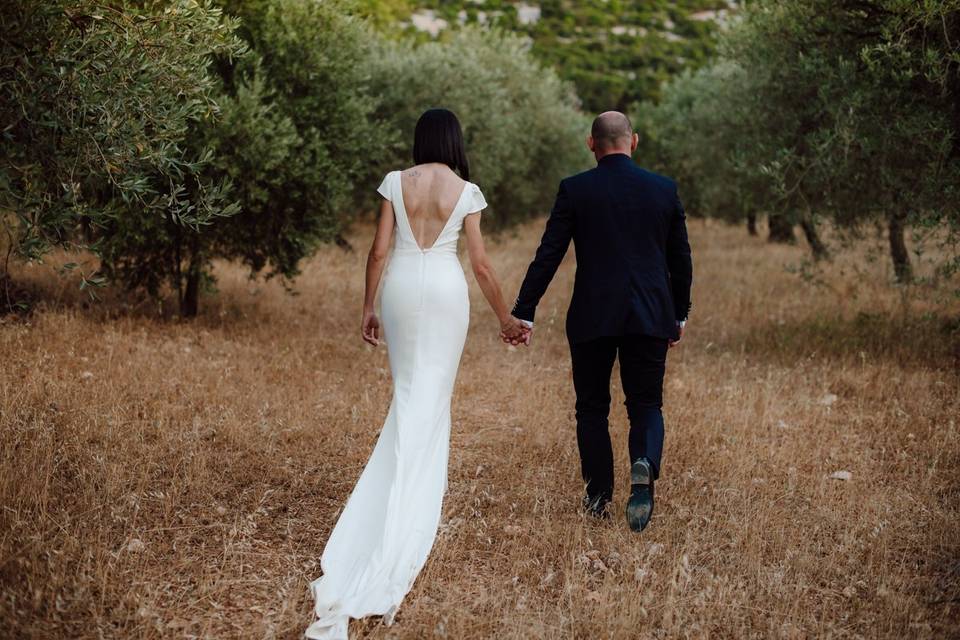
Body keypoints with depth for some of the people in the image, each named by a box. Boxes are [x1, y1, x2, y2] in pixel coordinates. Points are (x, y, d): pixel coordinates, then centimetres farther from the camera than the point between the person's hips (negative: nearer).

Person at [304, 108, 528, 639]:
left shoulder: (396, 182, 1)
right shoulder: (466, 191, -2)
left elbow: (379, 251, -1)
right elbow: (481, 265, -2)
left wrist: (368, 309, 8)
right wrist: (506, 318, 9)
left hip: (401, 287, 2)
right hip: (446, 290, -2)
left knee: (407, 394, 15)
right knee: (433, 397, 6)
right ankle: (418, 497, 3)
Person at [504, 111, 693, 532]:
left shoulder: (574, 190, -3)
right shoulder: (664, 189, 4)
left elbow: (547, 256, -5)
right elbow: (681, 260, 9)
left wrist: (523, 312, 0)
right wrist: (679, 313, 20)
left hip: (592, 317, -1)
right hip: (651, 317, 1)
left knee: (592, 407, 13)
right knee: (645, 404, 11)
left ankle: (598, 497, 15)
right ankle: (644, 465, -18)